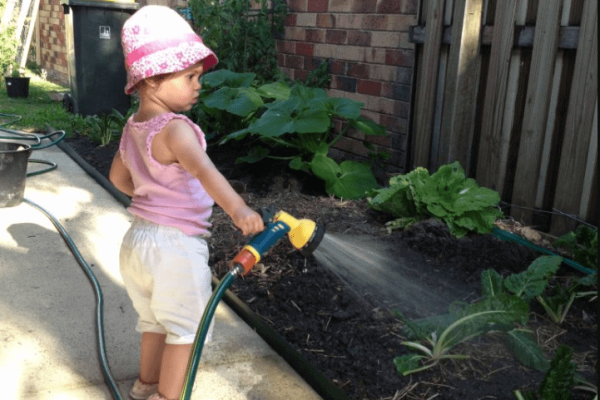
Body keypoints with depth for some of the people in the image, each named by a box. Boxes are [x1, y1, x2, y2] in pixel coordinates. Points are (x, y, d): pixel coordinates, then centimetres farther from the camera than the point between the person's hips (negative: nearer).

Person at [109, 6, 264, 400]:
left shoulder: (133, 128, 5)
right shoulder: (175, 129, -23)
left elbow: (119, 176, 19)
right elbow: (202, 169, -41)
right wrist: (238, 209, -49)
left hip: (139, 239, 9)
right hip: (176, 246, -9)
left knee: (155, 320, 25)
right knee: (187, 328, 8)